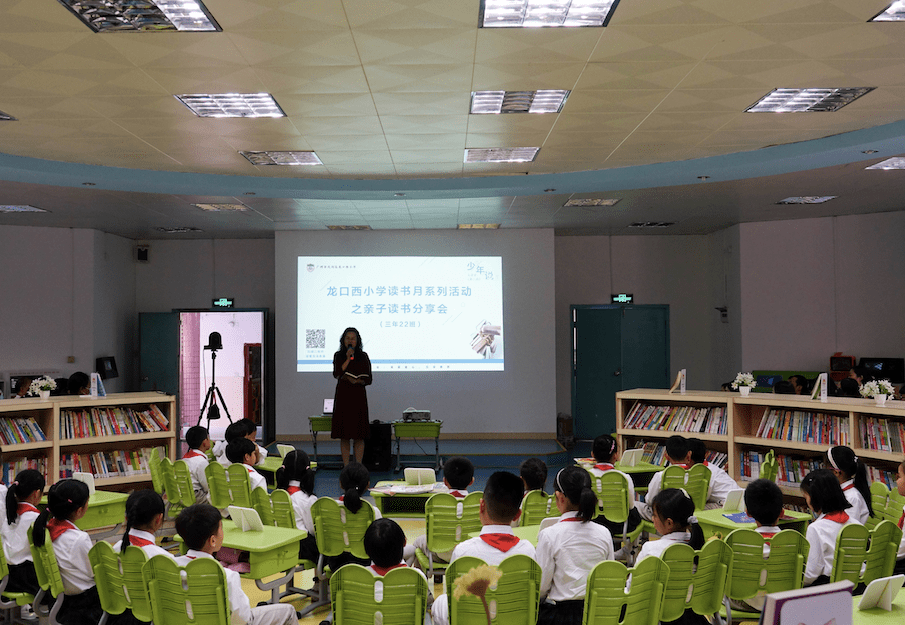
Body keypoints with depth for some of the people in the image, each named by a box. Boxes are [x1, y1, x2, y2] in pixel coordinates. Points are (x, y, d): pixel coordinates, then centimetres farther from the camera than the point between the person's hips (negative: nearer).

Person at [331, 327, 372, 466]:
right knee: (344, 436, 2)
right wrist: (348, 358, -15)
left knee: (359, 436, -1)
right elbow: (336, 374, -11)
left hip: (358, 397, 0)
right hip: (342, 396, 1)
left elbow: (368, 379, 4)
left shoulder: (363, 357, 4)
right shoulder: (338, 356, 5)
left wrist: (356, 381, -13)